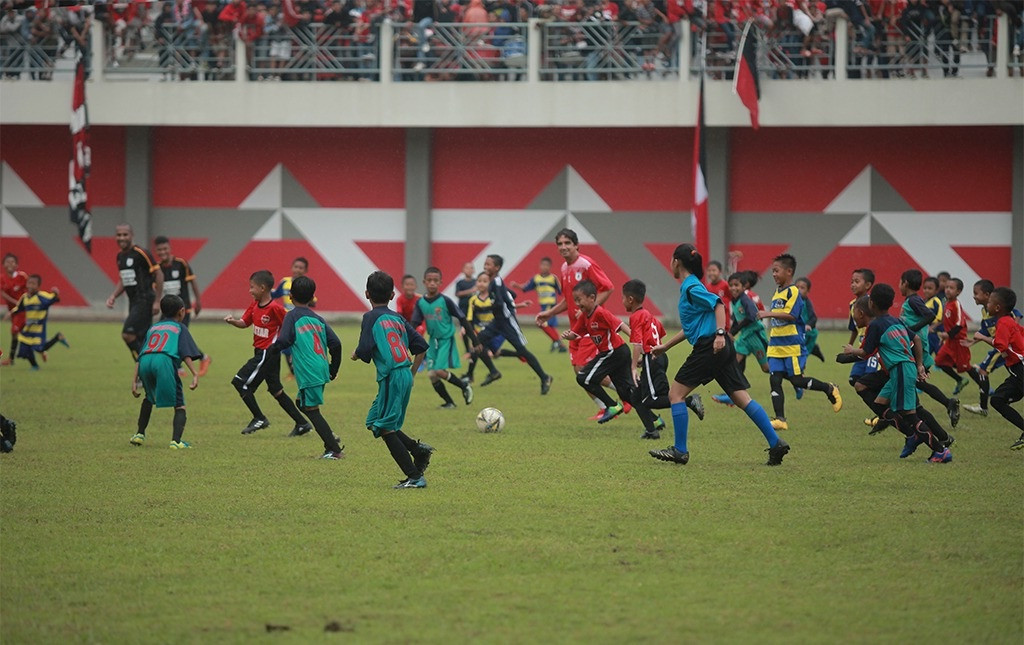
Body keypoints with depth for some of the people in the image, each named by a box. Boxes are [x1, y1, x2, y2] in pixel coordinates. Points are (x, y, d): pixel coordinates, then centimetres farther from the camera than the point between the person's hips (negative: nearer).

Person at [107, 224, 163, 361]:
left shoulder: (141, 253, -12)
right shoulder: (120, 256, 13)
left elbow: (159, 274, -11)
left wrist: (157, 301, -14)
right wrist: (113, 296, 6)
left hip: (145, 300, -8)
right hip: (133, 302, 8)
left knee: (128, 334, -18)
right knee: (143, 340, 8)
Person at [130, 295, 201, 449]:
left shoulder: (153, 328, 35)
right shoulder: (180, 327, 22)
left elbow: (139, 357, 29)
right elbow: (186, 354, 6)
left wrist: (135, 380, 27)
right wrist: (195, 374, -1)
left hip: (145, 362, 5)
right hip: (165, 361, -5)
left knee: (149, 398, 32)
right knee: (179, 405, 2)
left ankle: (140, 434, 33)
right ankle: (176, 440, -15)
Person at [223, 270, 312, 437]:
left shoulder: (275, 308, -19)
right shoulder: (255, 306, 7)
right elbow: (244, 323, 9)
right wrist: (233, 321, -10)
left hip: (268, 353, -9)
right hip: (260, 353, 9)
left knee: (241, 383, -9)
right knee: (276, 391, 14)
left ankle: (259, 419, 1)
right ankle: (302, 423, 18)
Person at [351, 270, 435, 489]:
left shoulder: (371, 317, -5)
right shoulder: (398, 319, 15)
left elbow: (365, 352, -14)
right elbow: (421, 346, 14)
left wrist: (356, 355, 9)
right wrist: (412, 373, 23)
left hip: (391, 377, -8)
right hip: (405, 376, 8)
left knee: (385, 428, -1)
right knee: (374, 421, 19)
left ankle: (415, 477, -6)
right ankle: (418, 449, 9)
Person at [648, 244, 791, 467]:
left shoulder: (691, 287, -7)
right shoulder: (688, 287, 21)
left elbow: (718, 304, -20)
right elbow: (691, 328, 30)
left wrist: (720, 334, -30)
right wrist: (665, 346, 34)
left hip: (710, 347, -9)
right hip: (721, 349, 9)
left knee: (676, 393, -1)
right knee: (741, 398, 5)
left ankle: (680, 450, 0)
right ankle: (776, 444, -2)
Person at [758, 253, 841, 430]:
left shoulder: (793, 292, -11)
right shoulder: (777, 293, 15)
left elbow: (791, 315, -24)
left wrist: (769, 314, -29)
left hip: (792, 346, -8)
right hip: (776, 347, 8)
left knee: (797, 380, -4)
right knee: (774, 379, -3)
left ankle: (830, 389, 19)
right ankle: (780, 419, -4)